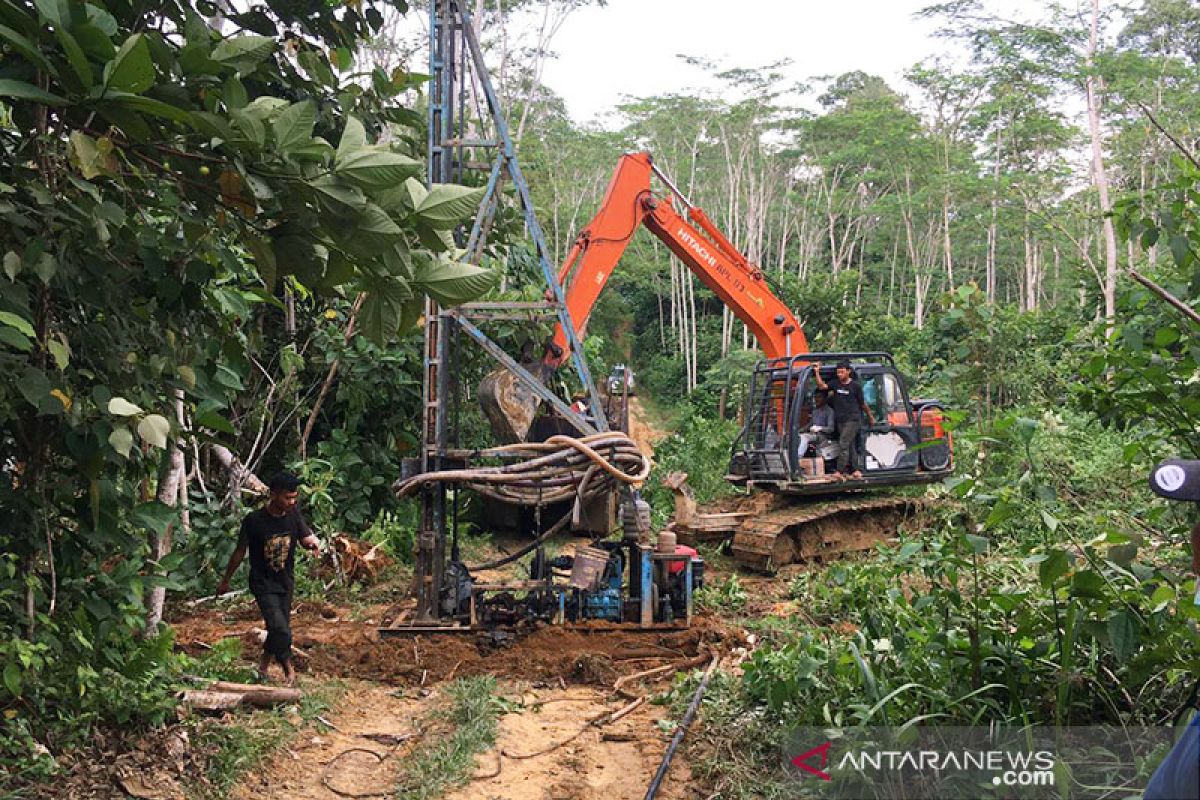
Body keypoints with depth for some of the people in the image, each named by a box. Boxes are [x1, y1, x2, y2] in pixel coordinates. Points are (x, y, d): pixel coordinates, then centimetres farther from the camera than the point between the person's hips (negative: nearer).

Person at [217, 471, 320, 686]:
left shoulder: (293, 514, -7)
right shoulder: (254, 520, -18)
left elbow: (306, 537, -3)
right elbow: (240, 552, -5)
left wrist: (312, 542, -29)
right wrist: (225, 581, 5)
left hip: (286, 582, 5)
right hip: (263, 583, -5)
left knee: (279, 628, 14)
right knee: (280, 628, -17)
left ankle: (264, 667, 36)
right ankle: (288, 669, 5)